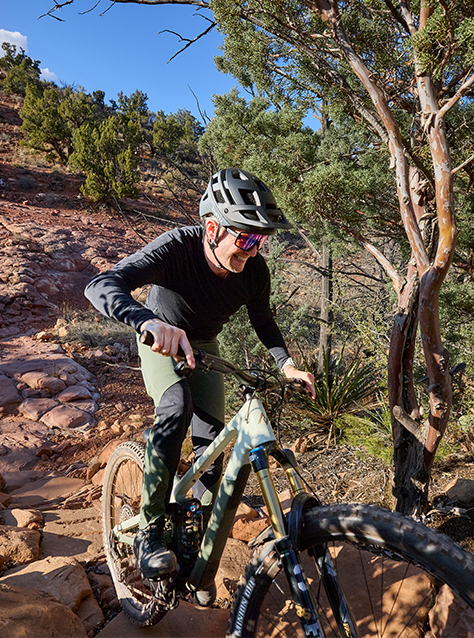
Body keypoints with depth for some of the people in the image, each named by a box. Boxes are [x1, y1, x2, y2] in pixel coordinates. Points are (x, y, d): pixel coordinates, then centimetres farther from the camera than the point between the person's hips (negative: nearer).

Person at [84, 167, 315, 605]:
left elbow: (262, 320, -5)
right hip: (160, 340, -3)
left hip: (203, 346, 4)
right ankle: (150, 531, -16)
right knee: (177, 404, -34)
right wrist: (151, 322, -65)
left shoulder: (254, 270, -22)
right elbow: (101, 285, -46)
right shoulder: (177, 248, -35)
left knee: (211, 445, -1)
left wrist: (286, 363, -20)